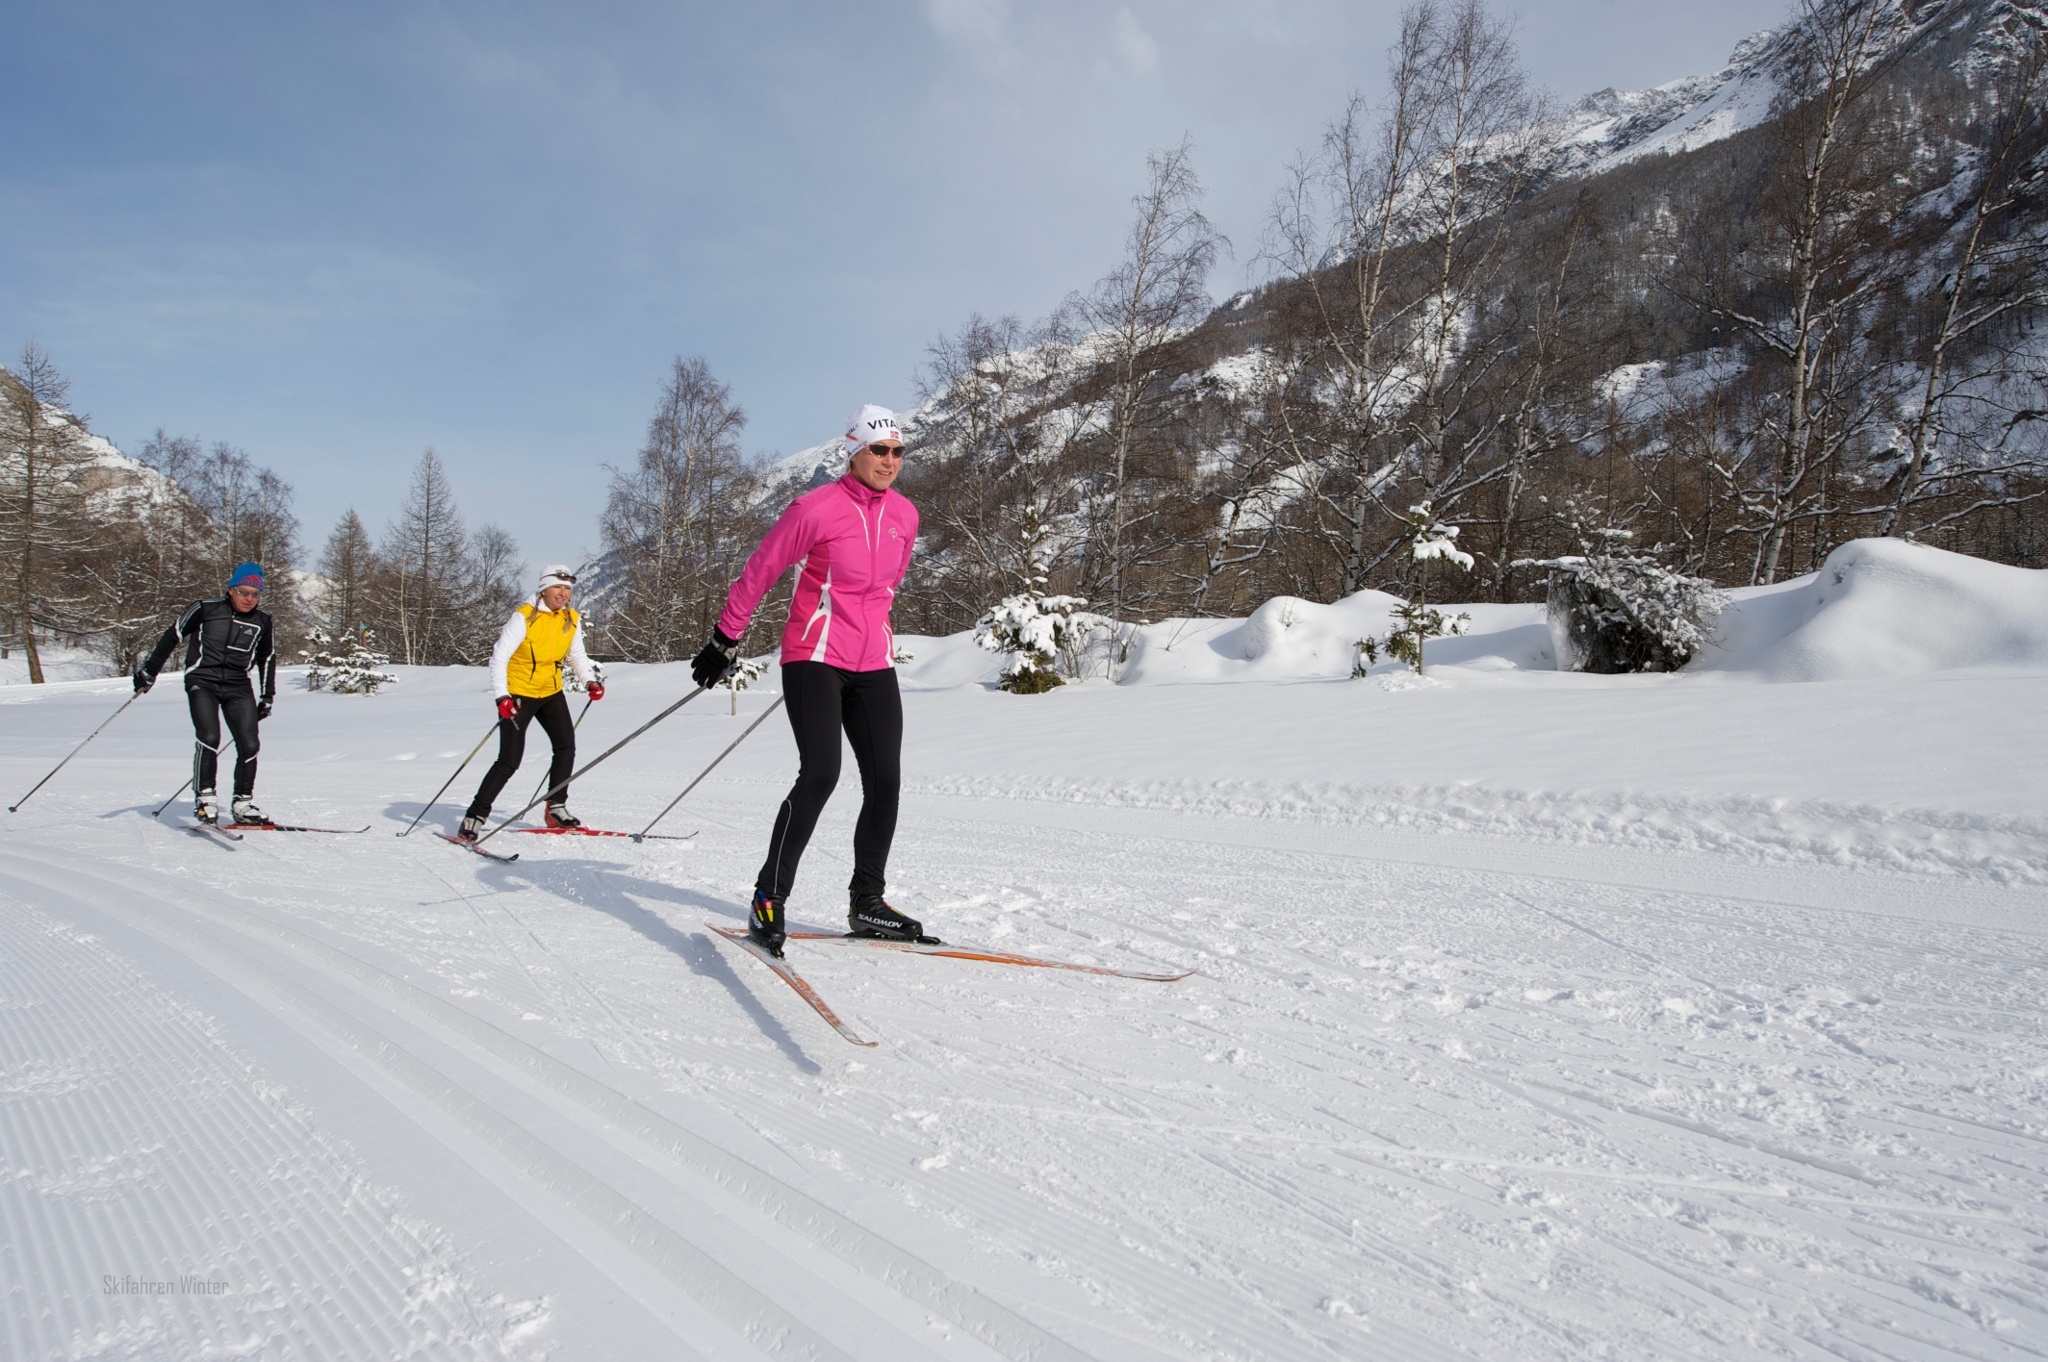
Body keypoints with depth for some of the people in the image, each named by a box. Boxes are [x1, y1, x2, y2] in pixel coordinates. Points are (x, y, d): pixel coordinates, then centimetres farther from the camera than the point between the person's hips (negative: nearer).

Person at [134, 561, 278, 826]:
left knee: (249, 745, -6)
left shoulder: (264, 622, 9)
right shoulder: (205, 609, -1)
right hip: (202, 682, -3)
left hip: (238, 687, 3)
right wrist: (149, 670, 8)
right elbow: (172, 636, 7)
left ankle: (242, 804, 7)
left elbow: (267, 659, 22)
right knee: (209, 738, -21)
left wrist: (268, 697, 21)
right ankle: (205, 798, -10)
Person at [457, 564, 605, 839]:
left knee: (566, 746, -3)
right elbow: (499, 657, -20)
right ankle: (474, 817, 0)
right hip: (519, 693, -6)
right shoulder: (524, 617, -18)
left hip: (551, 692, 6)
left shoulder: (572, 620, 0)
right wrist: (502, 697, -30)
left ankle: (556, 808, 11)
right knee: (510, 760, -10)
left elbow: (577, 656, 9)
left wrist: (591, 680, -10)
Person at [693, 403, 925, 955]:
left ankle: (866, 903, 16)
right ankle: (768, 900, -7)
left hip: (873, 665, 6)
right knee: (820, 773, -20)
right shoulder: (815, 508, -9)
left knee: (885, 782, 2)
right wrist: (724, 641, 1)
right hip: (814, 658, -6)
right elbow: (758, 572, -3)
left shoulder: (904, 515, 7)